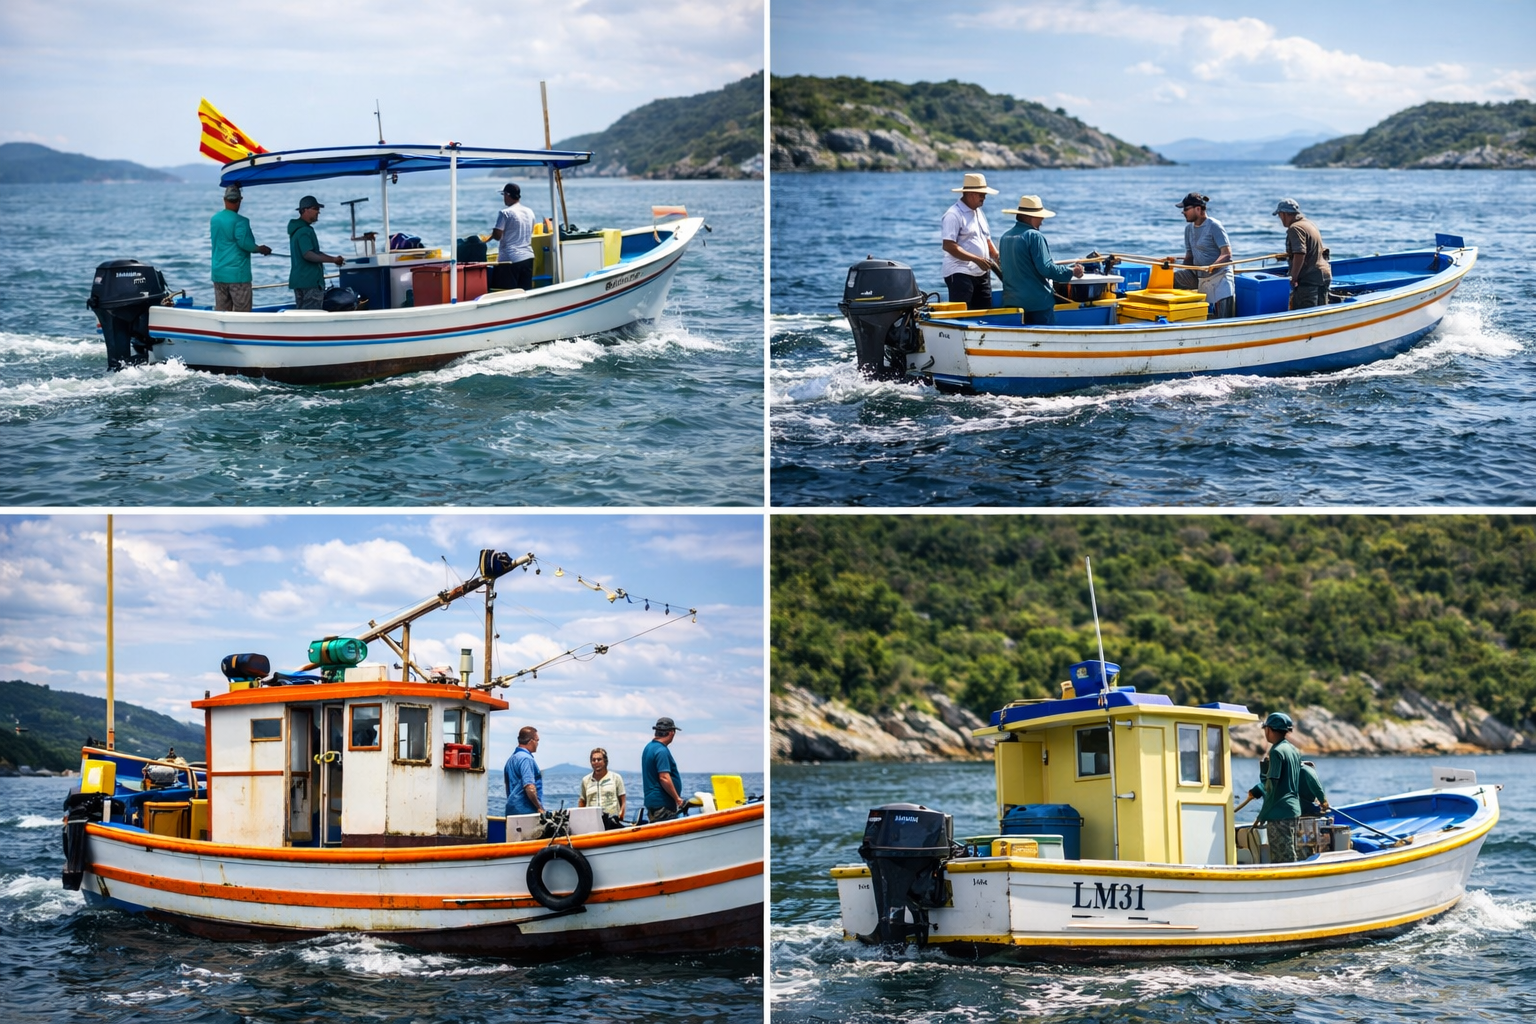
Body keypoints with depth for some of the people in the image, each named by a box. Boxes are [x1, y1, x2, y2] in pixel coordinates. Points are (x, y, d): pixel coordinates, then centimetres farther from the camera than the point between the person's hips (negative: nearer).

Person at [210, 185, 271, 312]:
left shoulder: (214, 219, 9)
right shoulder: (240, 221, -13)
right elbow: (244, 242, -23)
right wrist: (260, 249, -10)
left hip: (218, 274, 7)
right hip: (237, 273, -7)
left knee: (221, 311, 9)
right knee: (241, 312, -3)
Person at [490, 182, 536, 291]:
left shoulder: (505, 213, -11)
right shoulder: (529, 212, 10)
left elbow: (497, 235, -14)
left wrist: (492, 234, 7)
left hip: (510, 259, -7)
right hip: (528, 257, 7)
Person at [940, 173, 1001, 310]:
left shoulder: (979, 213, 17)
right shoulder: (953, 215, -12)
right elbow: (948, 246, -20)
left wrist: (997, 257, 7)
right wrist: (976, 259, -23)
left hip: (981, 273, 9)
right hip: (960, 274, -9)